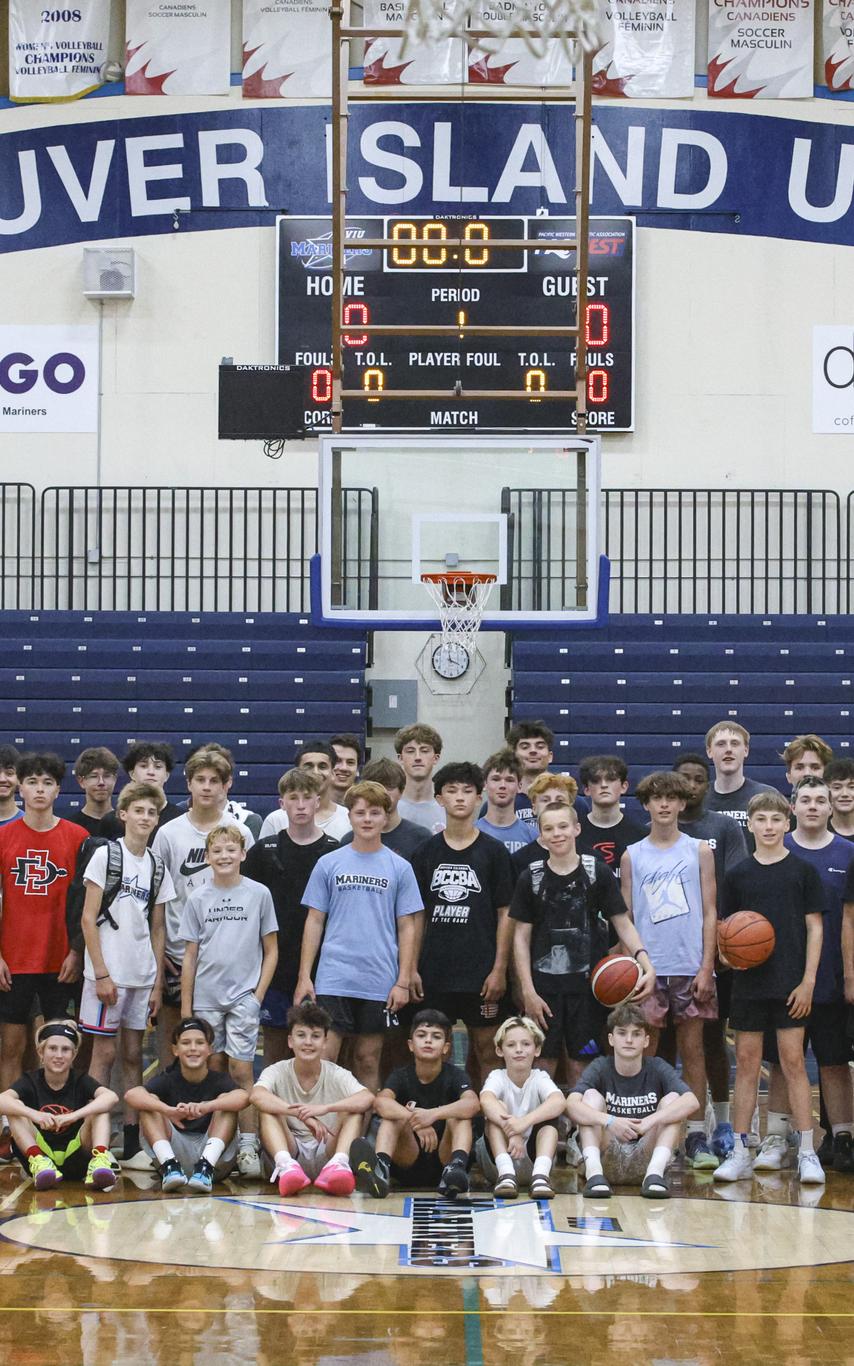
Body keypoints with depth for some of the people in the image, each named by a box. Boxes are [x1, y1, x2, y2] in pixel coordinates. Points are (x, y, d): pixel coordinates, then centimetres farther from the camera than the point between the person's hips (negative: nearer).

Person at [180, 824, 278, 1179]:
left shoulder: (259, 894, 2)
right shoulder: (197, 899, 6)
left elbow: (271, 950, 6)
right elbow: (190, 955, 9)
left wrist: (259, 993, -4)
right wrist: (185, 1005, 5)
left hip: (243, 996, -2)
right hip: (205, 999, 2)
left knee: (241, 1071, -7)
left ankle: (248, 1146, -5)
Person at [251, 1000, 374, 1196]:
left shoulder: (336, 1075, -2)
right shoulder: (277, 1072, -4)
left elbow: (368, 1098, -23)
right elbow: (257, 1096, -28)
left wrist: (325, 1108, -39)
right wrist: (303, 1115, -40)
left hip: (326, 1153, 1)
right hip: (287, 1150, -1)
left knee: (354, 1109, -18)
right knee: (268, 1109, -22)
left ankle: (338, 1165, -41)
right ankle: (285, 1166, -43)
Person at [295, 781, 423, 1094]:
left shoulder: (399, 868, 5)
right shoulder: (328, 864, 5)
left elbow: (407, 928, 5)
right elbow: (314, 921, 7)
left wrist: (404, 981, -2)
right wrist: (304, 977, 1)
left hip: (380, 983, 0)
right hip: (333, 980, 0)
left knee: (368, 1060, 8)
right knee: (323, 1057, -5)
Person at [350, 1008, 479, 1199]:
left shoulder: (454, 1075, -1)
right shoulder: (401, 1076, 1)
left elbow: (473, 1104, -24)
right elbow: (381, 1102, -22)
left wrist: (433, 1114, -41)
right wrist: (415, 1121, -39)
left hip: (444, 1157, -1)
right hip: (408, 1165, 1)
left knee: (458, 1114, -21)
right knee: (394, 1113, -18)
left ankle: (456, 1167, -49)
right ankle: (380, 1168, -46)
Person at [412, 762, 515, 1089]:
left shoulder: (493, 851, 1)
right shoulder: (426, 853, 7)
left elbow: (505, 914, 1)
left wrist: (500, 968, -5)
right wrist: (412, 968, 2)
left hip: (480, 970, -2)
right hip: (435, 970, 2)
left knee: (484, 1049, 2)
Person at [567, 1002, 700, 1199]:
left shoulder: (658, 1068, -2)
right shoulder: (600, 1068, -2)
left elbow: (692, 1102, -21)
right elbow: (571, 1105, -21)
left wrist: (649, 1121, -33)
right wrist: (609, 1121, -37)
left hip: (645, 1160, 0)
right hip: (607, 1161, 0)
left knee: (673, 1099, -13)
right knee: (591, 1095, -15)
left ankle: (655, 1173, -30)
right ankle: (594, 1172, -31)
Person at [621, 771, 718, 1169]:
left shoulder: (699, 851, 7)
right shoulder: (632, 856, 9)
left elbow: (709, 913, 4)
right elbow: (625, 916, 9)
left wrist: (706, 967, -4)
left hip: (690, 968, 0)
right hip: (646, 969, 0)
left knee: (693, 1049, 1)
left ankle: (696, 1136, 5)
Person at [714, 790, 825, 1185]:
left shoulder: (802, 871, 1)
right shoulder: (737, 875, 7)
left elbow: (815, 927, 1)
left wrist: (808, 980, -6)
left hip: (790, 983, -2)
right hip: (749, 982, 2)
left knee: (793, 1062, -4)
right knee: (746, 1063, 4)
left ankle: (807, 1153, 1)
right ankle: (740, 1154, 9)